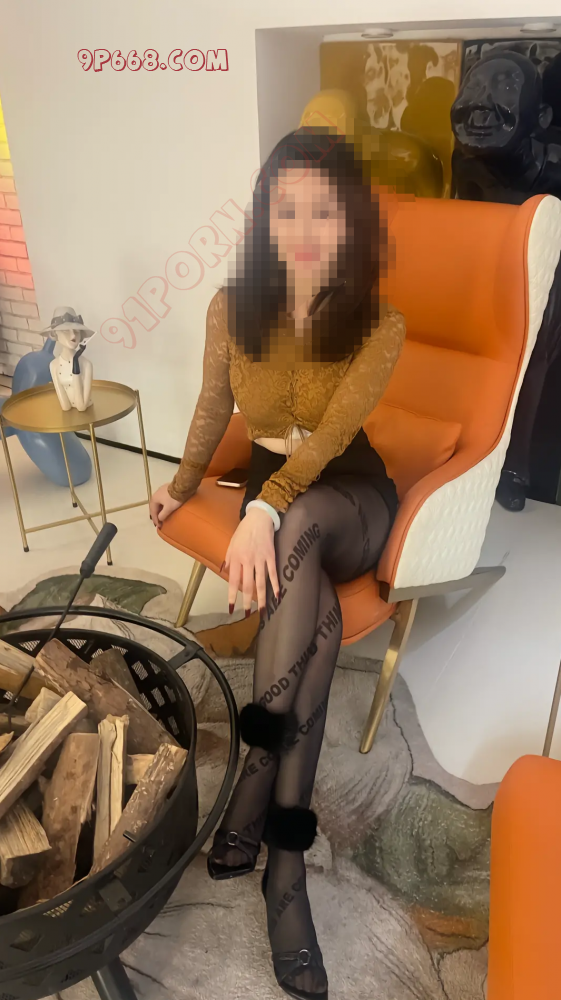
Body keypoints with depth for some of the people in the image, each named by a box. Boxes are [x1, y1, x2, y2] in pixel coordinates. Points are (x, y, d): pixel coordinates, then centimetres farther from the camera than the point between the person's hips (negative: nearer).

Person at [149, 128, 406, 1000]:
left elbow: (330, 433, -26)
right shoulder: (232, 308, -7)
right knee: (317, 615, -31)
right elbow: (214, 410, 8)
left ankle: (253, 795, -32)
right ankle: (287, 849, -24)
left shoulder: (379, 325, -13)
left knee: (301, 523, -39)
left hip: (351, 495, -1)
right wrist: (183, 486, 17)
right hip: (272, 486, 2)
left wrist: (265, 511, -41)